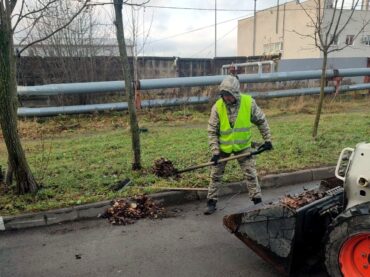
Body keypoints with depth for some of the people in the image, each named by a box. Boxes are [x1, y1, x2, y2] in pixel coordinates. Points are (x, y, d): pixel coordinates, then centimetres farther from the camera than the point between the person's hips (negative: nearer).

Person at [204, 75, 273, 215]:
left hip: (242, 146, 0)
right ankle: (211, 202, 22)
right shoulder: (217, 106, -18)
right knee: (216, 175, 7)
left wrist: (267, 139, 0)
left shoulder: (249, 102, -17)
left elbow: (261, 121, -1)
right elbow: (212, 131, -11)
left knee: (251, 174, 3)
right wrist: (215, 151, -16)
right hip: (223, 147, 0)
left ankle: (258, 201, 18)